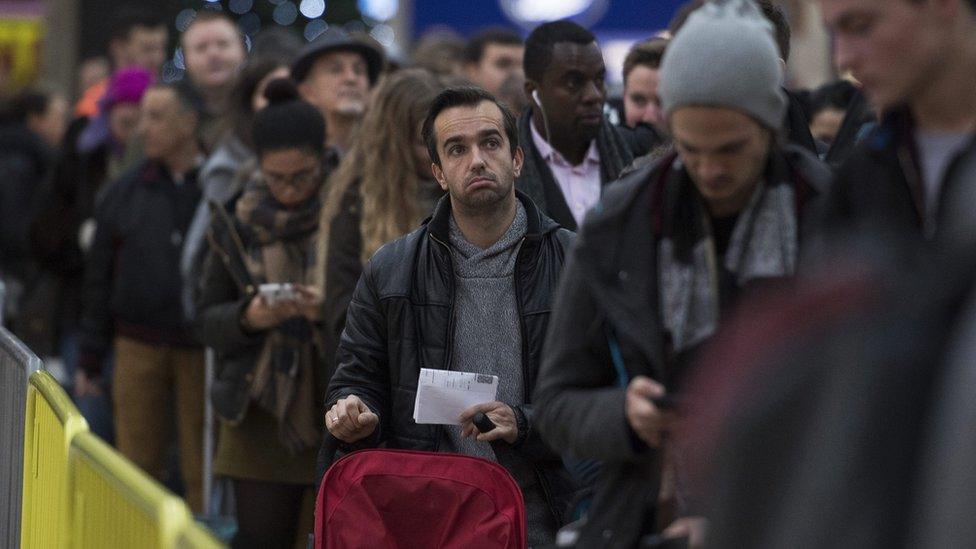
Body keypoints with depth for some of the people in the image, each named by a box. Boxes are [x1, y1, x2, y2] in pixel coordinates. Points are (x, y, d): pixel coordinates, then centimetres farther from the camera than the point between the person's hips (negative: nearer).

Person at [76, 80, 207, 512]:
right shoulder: (125, 194, 9)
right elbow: (99, 280, 13)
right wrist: (90, 359, 11)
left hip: (202, 349, -3)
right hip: (139, 346, 3)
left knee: (201, 469, 1)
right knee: (137, 465, 4)